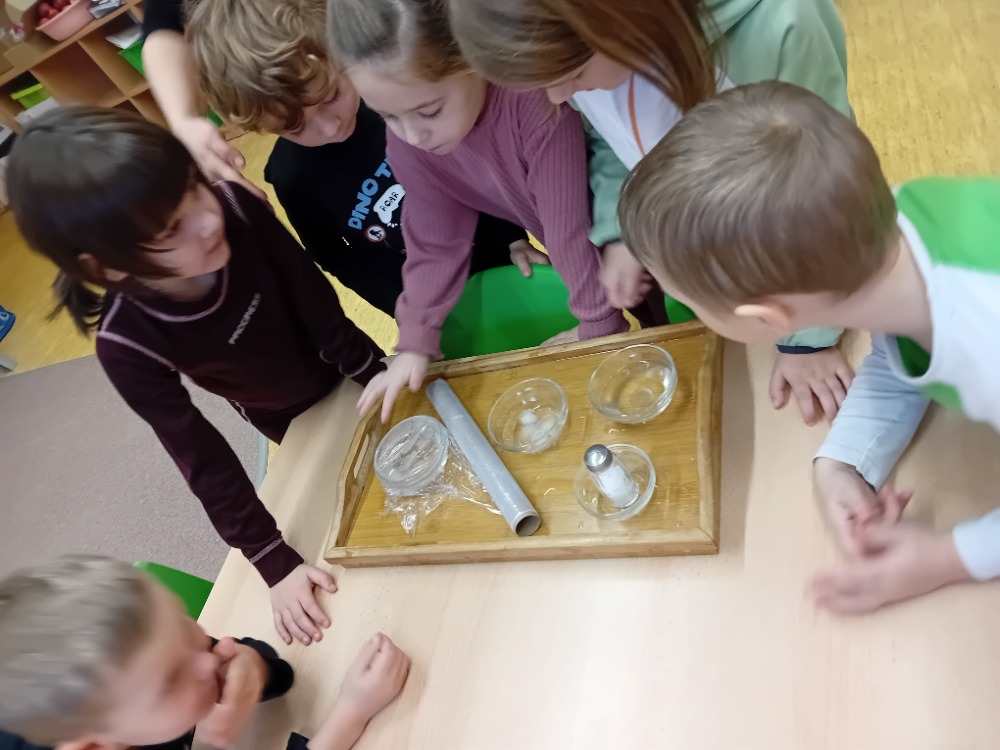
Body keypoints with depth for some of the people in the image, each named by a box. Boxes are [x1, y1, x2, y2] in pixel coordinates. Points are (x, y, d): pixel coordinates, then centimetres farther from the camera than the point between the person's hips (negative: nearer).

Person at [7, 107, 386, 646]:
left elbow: (318, 306, -22)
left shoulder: (233, 206, -35)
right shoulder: (127, 344, -36)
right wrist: (275, 563, -23)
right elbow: (204, 461, -27)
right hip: (293, 421, -1)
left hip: (349, 371, 2)